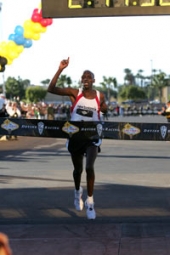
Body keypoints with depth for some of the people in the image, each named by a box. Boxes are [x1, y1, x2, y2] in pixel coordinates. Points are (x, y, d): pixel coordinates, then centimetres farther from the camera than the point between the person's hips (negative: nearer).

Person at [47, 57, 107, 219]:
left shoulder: (100, 96, -3)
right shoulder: (74, 93, -8)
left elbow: (104, 110, 17)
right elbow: (51, 89, -19)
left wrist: (104, 109, -8)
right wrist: (60, 70, -27)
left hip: (92, 137, -1)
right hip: (75, 137, 1)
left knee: (89, 167, -18)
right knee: (78, 169, 15)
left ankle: (90, 202, -6)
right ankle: (77, 192, 47)